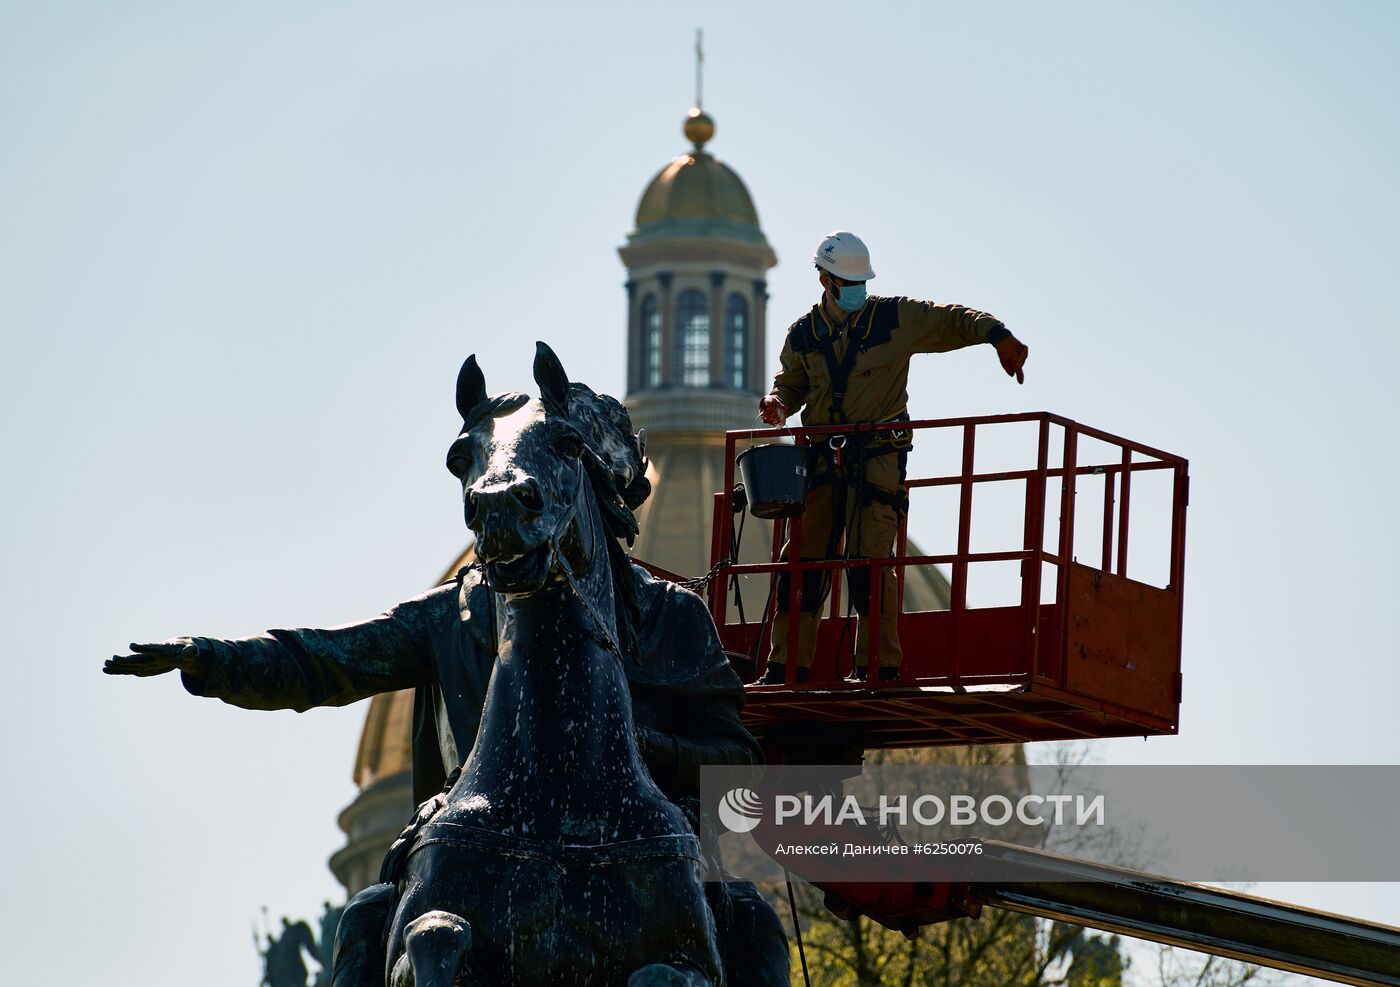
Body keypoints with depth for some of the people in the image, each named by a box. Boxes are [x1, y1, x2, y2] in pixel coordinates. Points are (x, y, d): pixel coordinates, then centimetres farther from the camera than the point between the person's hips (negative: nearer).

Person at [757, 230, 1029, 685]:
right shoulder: (803, 335, 10)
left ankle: (879, 664, -5)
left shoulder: (896, 318, 0)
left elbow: (955, 320, 1)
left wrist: (999, 336, -16)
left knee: (869, 562, -11)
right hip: (822, 459, 4)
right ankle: (788, 663, 7)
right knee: (803, 560, 1)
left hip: (877, 456, -4)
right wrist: (778, 404, 0)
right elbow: (791, 385, 23)